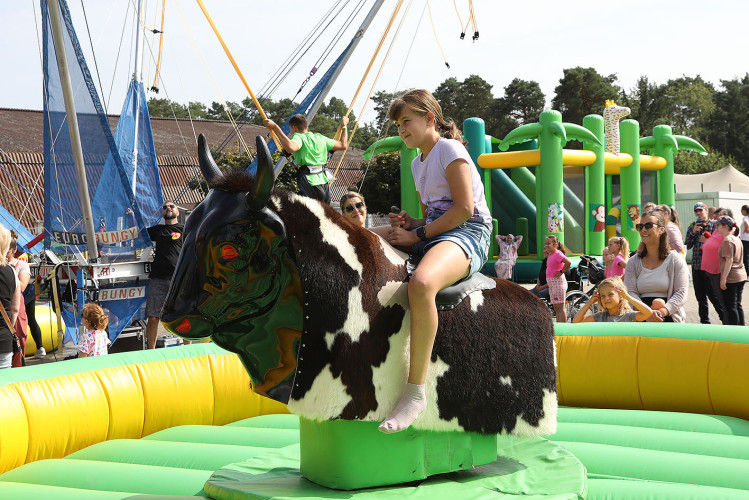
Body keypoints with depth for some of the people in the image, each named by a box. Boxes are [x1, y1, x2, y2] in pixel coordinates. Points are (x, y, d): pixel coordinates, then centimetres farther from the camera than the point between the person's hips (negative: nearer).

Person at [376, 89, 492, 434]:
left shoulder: (449, 149, -3)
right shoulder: (417, 163, 24)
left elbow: (464, 208, -14)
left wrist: (417, 235, -14)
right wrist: (408, 222, 5)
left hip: (467, 235, -9)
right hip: (433, 234, 9)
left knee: (421, 283, -42)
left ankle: (416, 389, -38)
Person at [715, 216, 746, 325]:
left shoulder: (727, 241, -15)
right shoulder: (737, 240, 13)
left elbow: (729, 260, -21)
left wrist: (723, 278, -20)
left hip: (731, 279, -9)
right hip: (741, 276, 9)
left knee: (730, 307, -2)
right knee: (738, 305, 16)